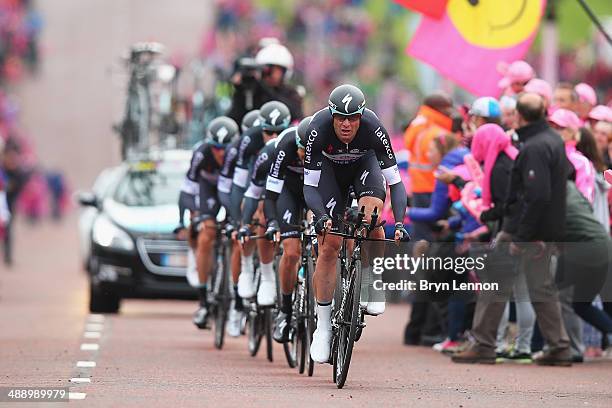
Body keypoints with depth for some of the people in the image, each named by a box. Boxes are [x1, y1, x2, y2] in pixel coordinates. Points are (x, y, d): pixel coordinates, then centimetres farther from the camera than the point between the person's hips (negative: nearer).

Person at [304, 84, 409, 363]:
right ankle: (323, 327, -1)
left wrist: (399, 222, -43)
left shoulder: (373, 129, -34)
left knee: (370, 214, -33)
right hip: (330, 169, 0)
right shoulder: (318, 130, -34)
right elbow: (310, 186, -29)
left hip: (364, 163, 0)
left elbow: (395, 182, -30)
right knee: (329, 245, -10)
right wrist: (321, 216, -47)